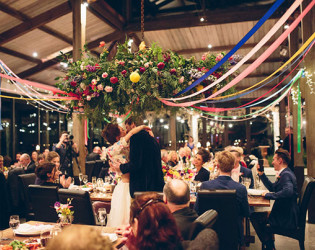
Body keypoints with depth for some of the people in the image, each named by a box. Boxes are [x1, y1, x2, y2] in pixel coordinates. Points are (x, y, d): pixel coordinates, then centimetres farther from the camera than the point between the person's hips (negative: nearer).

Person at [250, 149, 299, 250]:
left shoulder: (286, 175, -21)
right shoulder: (285, 173, 12)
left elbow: (288, 192, -39)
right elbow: (272, 187, 21)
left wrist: (268, 195, -27)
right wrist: (261, 174, 13)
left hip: (287, 219, -10)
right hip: (286, 215, 10)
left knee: (255, 217, -8)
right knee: (258, 215, 20)